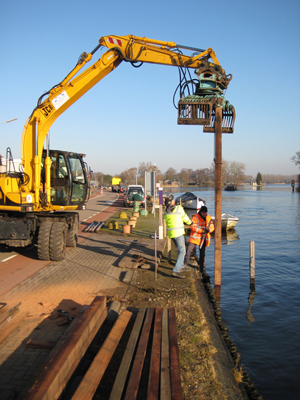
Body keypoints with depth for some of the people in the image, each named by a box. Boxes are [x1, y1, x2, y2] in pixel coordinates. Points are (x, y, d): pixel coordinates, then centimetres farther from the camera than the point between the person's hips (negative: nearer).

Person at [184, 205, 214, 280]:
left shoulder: (209, 218, 6)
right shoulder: (195, 218, -8)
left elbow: (212, 227, 8)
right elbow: (193, 227, -16)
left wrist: (208, 230, -15)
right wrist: (202, 231, -23)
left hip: (204, 239, 3)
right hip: (195, 237, -3)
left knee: (202, 255, 8)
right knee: (189, 251, -13)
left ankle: (203, 271, 15)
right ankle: (184, 264, 9)